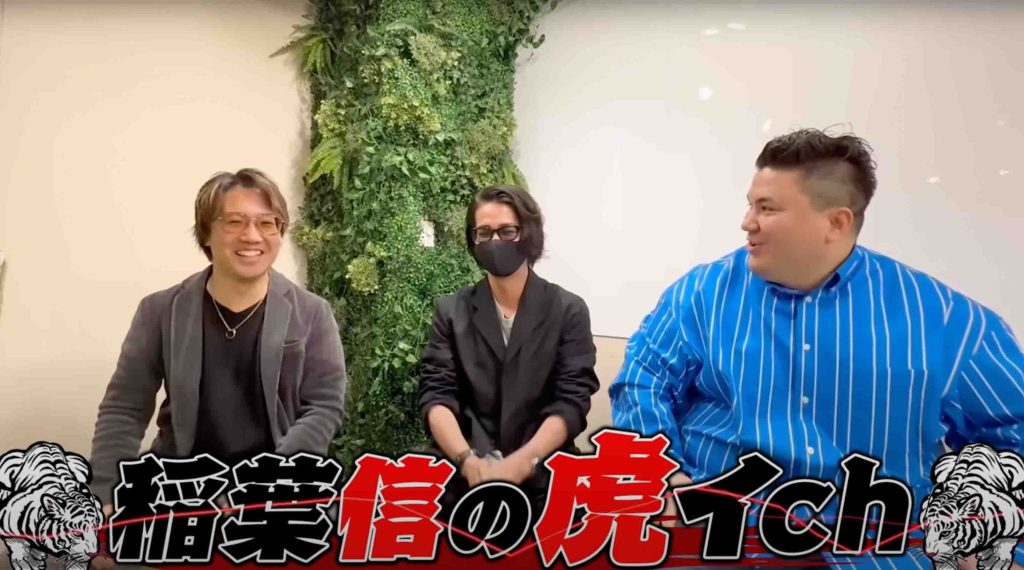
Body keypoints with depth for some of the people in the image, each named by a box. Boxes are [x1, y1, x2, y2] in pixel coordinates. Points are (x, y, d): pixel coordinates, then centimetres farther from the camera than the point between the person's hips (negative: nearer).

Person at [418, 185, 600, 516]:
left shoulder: (568, 310, 3)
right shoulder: (451, 312, 8)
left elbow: (571, 402, -4)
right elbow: (436, 396, 0)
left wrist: (520, 464, -17)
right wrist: (468, 461, -16)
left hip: (543, 482, -1)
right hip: (464, 480, 1)